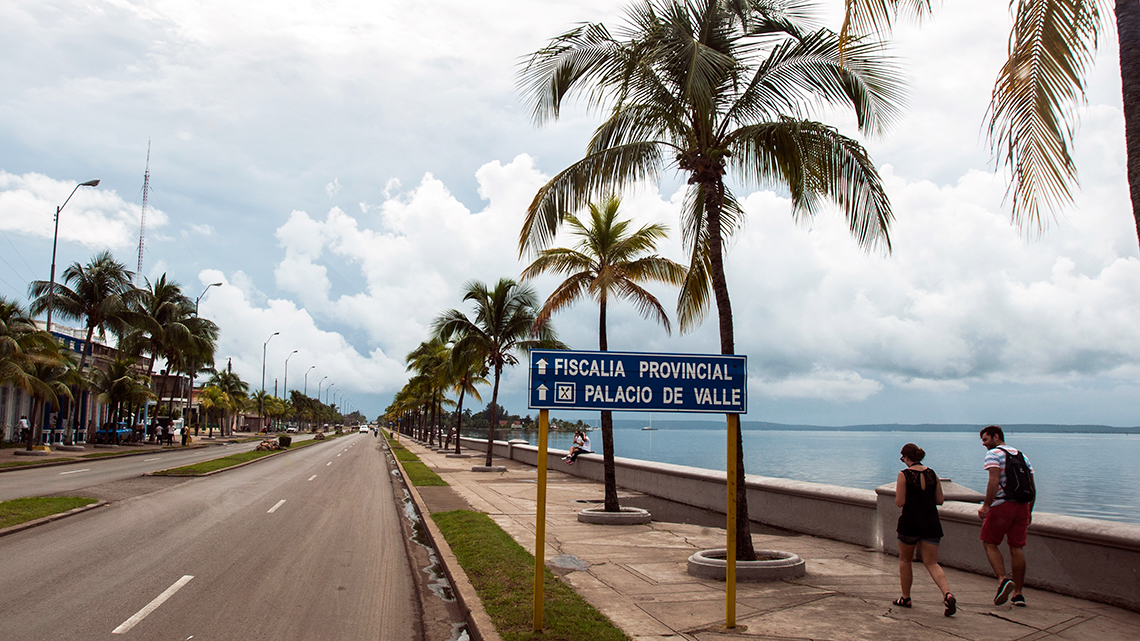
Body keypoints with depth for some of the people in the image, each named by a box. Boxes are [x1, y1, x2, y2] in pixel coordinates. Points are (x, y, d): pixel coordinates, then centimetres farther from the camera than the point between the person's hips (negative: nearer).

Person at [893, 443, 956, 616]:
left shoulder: (904, 475, -10)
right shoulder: (932, 474, 5)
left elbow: (900, 502, -12)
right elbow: (939, 500, 8)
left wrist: (898, 497, 9)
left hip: (910, 524, -4)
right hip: (931, 523, 4)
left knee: (904, 560, 15)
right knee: (932, 563, 5)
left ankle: (905, 598, 23)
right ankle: (948, 594, -18)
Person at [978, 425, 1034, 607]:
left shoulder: (993, 454, -4)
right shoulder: (1022, 455, 17)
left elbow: (994, 481, -18)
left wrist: (986, 505, -19)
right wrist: (1029, 511, 20)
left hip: (1002, 505, -6)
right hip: (1022, 505, 6)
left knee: (990, 543, 5)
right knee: (1017, 547, 9)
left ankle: (1003, 579, -16)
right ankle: (1018, 594, 11)